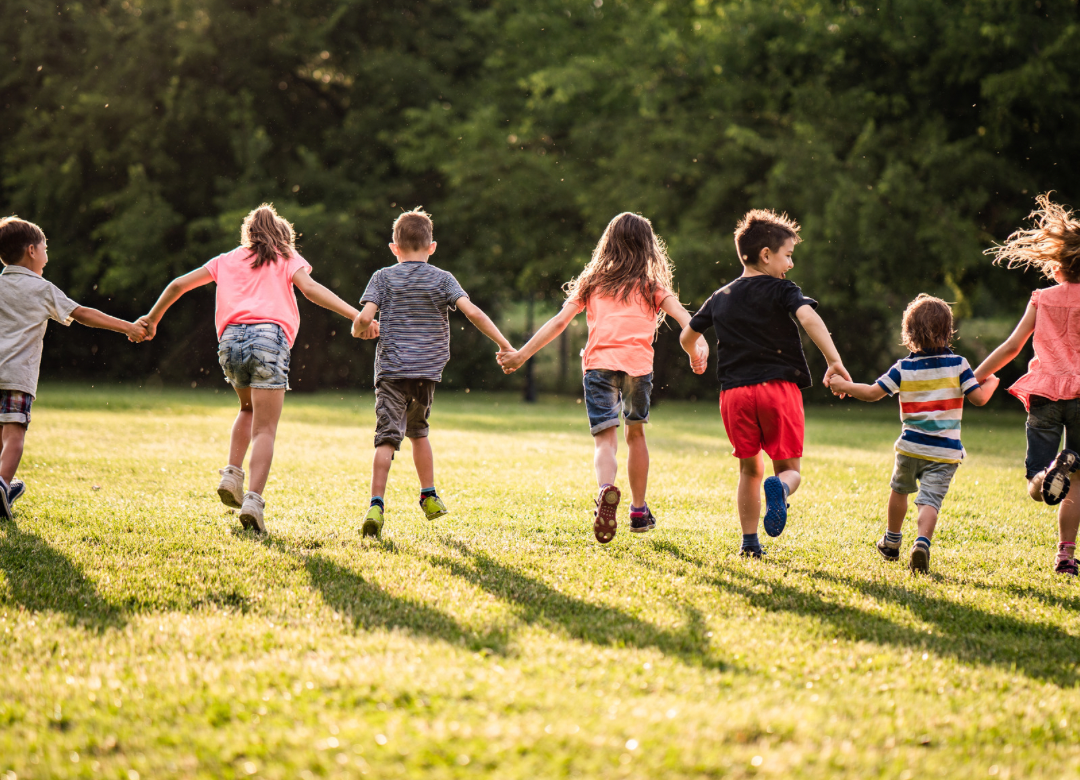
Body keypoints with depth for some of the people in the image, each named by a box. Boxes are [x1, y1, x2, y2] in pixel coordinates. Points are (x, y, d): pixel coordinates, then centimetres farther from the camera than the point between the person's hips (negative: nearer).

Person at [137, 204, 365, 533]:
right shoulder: (286, 258, 19)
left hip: (230, 338, 3)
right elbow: (309, 288, 0)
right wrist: (355, 314, -9)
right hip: (268, 336, -3)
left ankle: (232, 475, 11)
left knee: (249, 410, 29)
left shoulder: (226, 260, 28)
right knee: (265, 429, -4)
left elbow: (178, 285, 27)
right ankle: (253, 500, -22)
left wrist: (152, 318, 41)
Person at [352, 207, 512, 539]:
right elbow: (473, 312, -8)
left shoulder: (383, 277, 4)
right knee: (417, 431, 23)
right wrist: (505, 346, -6)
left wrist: (360, 331, 15)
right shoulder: (442, 279, 5)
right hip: (427, 371, 2)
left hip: (391, 369, -2)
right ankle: (429, 497, 30)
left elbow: (365, 317, -9)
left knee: (387, 437, -8)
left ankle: (376, 505, -23)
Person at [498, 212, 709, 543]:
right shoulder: (651, 285, 17)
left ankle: (607, 489, -37)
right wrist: (699, 346, -7)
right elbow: (682, 316, 1)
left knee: (605, 438, -6)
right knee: (636, 433, 21)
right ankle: (639, 511, 28)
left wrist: (521, 355, 13)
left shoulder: (591, 282, 18)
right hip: (638, 363, 0)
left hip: (599, 363, 0)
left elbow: (559, 321, 11)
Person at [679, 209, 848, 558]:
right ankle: (778, 487, -30)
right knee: (790, 468, 5)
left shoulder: (720, 298, 14)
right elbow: (809, 319, -19)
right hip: (779, 387, -4)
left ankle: (749, 542, 10)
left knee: (750, 470, 16)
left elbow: (687, 336, 25)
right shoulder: (781, 290, 0)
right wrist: (834, 362, -23)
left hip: (734, 392, 4)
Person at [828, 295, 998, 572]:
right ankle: (922, 542, -32)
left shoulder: (903, 368, -3)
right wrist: (991, 382, 14)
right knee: (930, 499, -7)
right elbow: (979, 397, -7)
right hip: (945, 452, -1)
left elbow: (872, 393, -3)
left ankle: (892, 542, 40)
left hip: (910, 447, 1)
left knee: (899, 490, 24)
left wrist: (844, 385, 12)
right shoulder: (958, 365, -4)